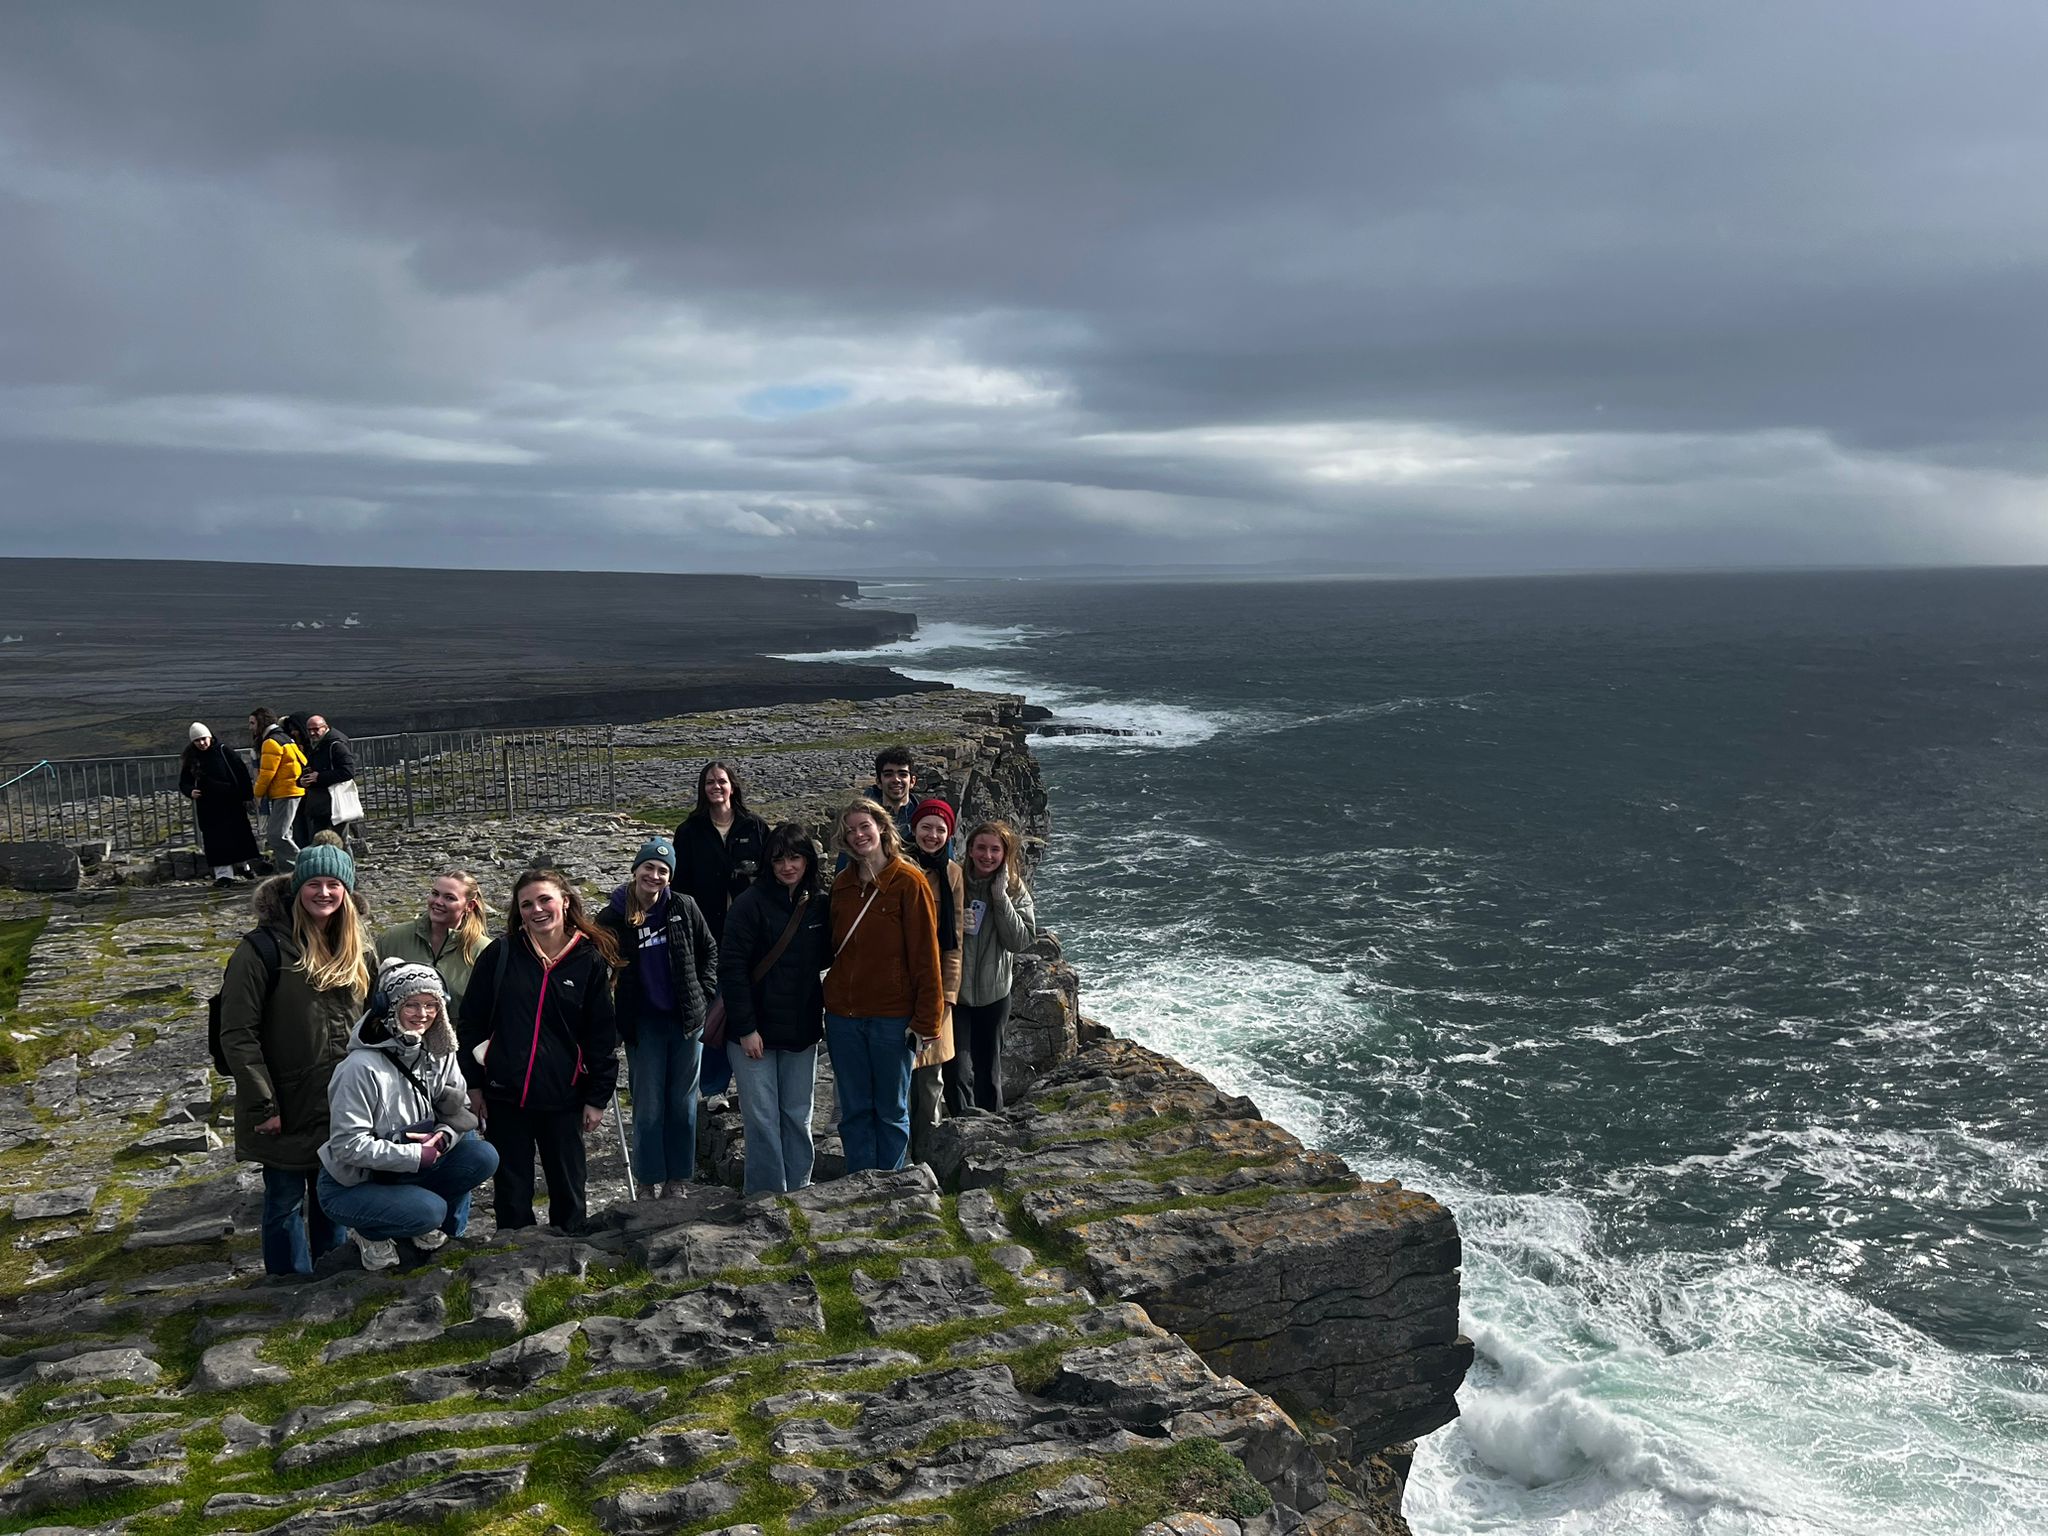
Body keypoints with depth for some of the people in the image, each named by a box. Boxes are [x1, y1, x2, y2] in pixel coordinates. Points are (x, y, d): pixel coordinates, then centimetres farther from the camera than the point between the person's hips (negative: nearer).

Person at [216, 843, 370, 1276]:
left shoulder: (356, 950, 6)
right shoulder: (266, 947, -14)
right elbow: (238, 1034, -16)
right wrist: (262, 1107, -17)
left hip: (342, 1107, 5)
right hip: (288, 1109, -5)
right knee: (286, 1201, 8)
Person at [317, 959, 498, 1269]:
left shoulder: (440, 1055, -3)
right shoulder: (361, 1068, -24)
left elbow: (461, 1112, 1)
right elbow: (348, 1145, -24)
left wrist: (444, 1136, -22)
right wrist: (417, 1154, -27)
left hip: (407, 1172, 6)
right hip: (351, 1184, -6)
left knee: (484, 1157, -16)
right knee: (429, 1209, -30)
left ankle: (438, 1232, 6)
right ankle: (371, 1234, 2)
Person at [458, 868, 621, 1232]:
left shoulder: (590, 961, -1)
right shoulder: (500, 954, 0)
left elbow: (602, 1035, 2)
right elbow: (471, 1021, 3)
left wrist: (597, 1097, 0)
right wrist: (473, 1083, 0)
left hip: (562, 1096, 0)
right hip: (504, 1096, 0)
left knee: (568, 1188, 10)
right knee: (512, 1191, 9)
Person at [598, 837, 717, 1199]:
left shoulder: (683, 908, -2)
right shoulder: (613, 918, -6)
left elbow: (709, 950, 11)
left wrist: (704, 993, 2)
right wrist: (613, 1019, -3)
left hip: (688, 1019, 2)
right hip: (644, 1023, -2)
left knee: (683, 1103, 9)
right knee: (648, 1106, 1)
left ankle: (678, 1179, 22)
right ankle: (652, 1182, 15)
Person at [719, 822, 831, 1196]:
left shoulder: (818, 906, 6)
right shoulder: (752, 903, -9)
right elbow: (731, 968, -12)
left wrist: (821, 1017, 3)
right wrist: (745, 1028, -15)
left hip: (801, 1032, 4)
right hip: (754, 1031, -4)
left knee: (798, 1117, 9)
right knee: (762, 1118, 0)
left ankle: (798, 1192, 20)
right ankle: (767, 1196, 10)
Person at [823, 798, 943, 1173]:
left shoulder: (909, 882, -8)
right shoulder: (842, 886, 8)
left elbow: (925, 955, -9)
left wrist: (925, 1019, -12)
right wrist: (834, 996, 7)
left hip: (892, 1016, -4)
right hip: (843, 1015, 4)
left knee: (892, 1110, 8)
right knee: (854, 1110, 10)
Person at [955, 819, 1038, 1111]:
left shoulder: (1015, 890, -2)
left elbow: (1020, 942, -11)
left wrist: (1001, 898, -18)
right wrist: (953, 924, -20)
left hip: (994, 993, 2)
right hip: (954, 991, -2)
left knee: (989, 1071, 16)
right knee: (958, 1070, -8)